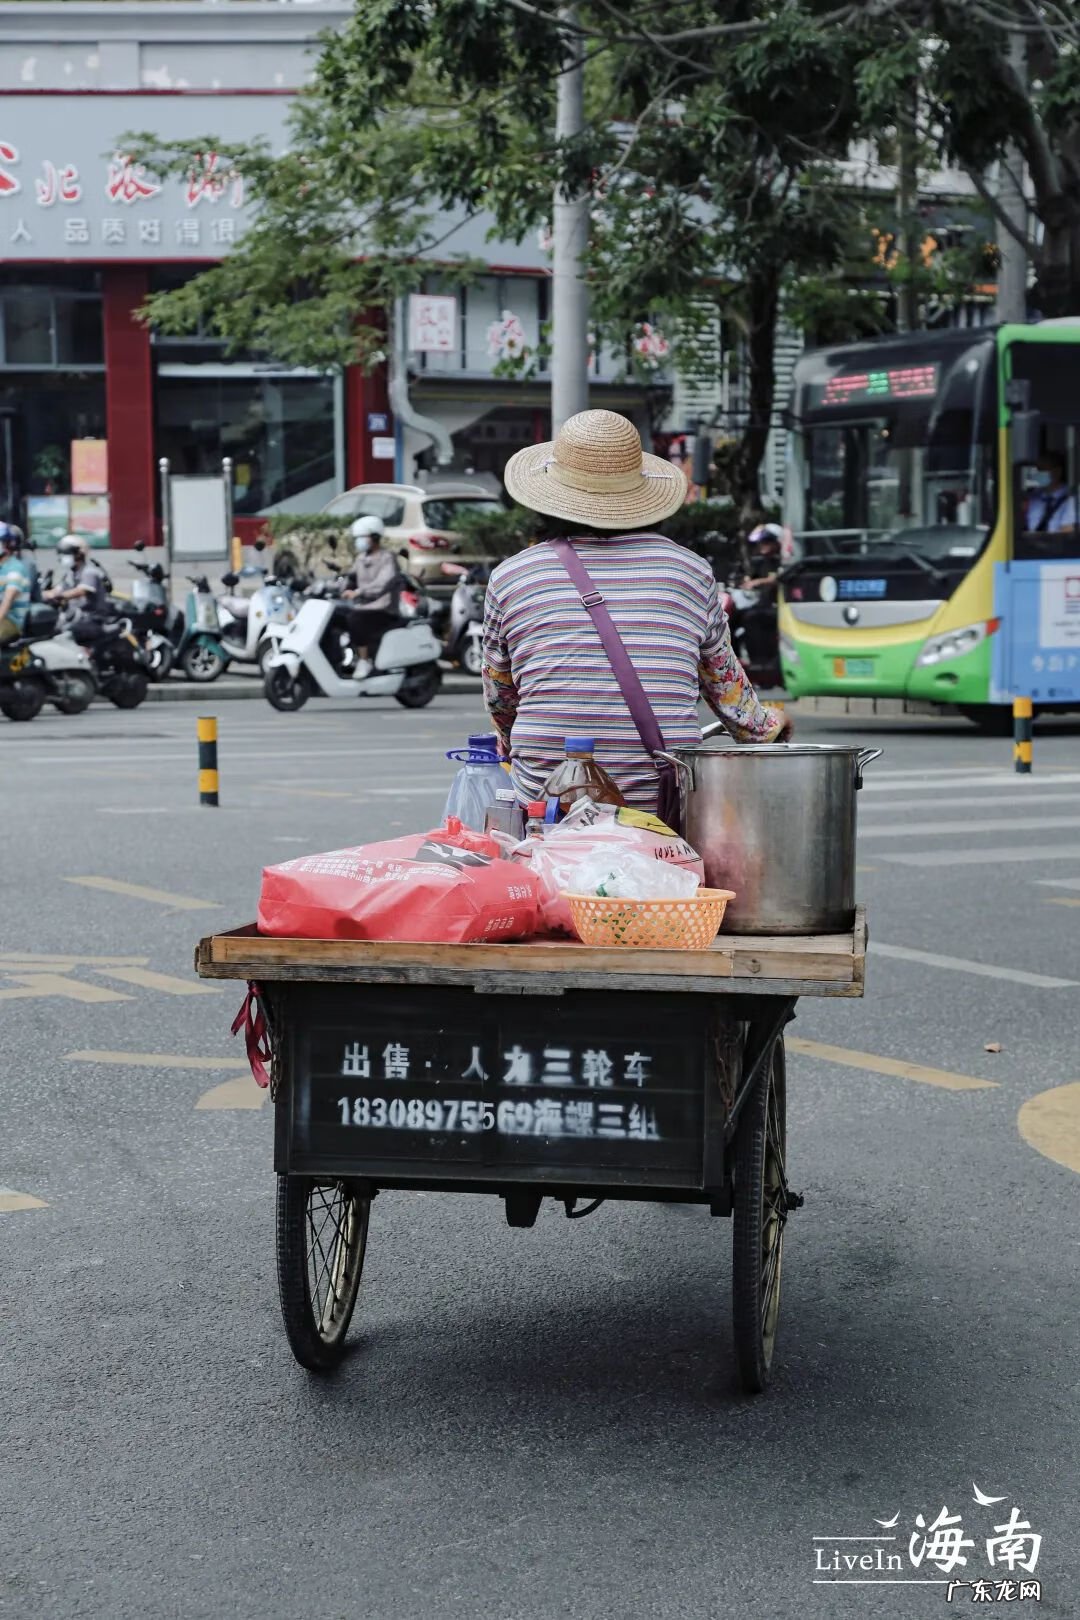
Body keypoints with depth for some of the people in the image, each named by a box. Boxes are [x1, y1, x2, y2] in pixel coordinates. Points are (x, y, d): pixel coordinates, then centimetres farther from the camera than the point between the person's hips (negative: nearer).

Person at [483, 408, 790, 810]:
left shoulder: (510, 578, 7)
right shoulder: (690, 571, 9)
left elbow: (499, 699, 20)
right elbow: (726, 683, 21)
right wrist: (763, 727, 42)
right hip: (666, 803, 1)